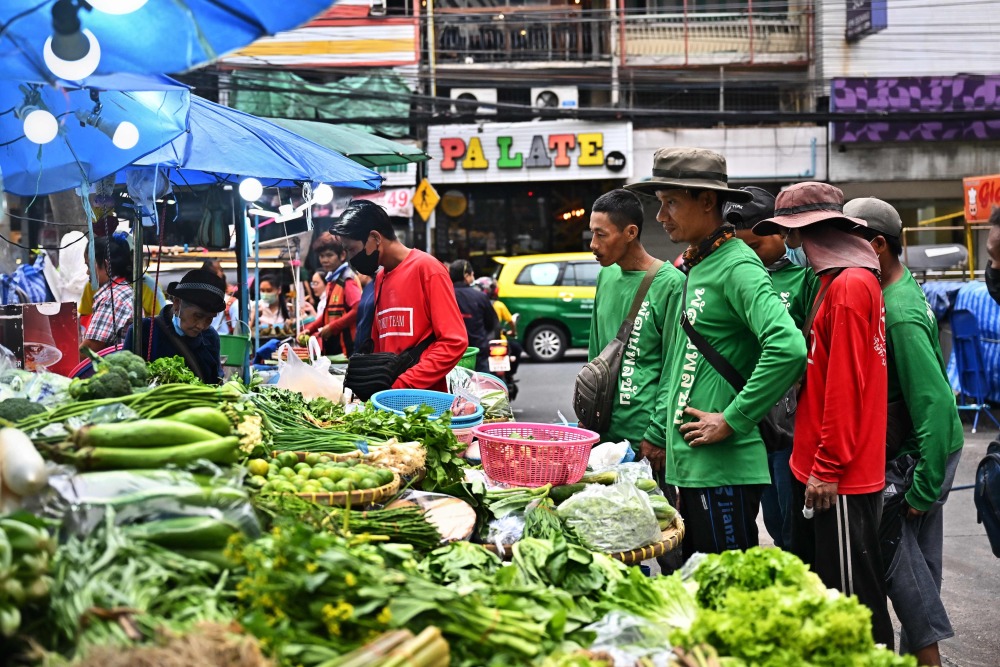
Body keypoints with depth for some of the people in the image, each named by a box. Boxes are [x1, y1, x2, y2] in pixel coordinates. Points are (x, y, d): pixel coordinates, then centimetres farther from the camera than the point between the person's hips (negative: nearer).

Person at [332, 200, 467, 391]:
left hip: (424, 396, -7)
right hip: (388, 395, 7)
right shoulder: (380, 279, 14)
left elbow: (454, 341, -15)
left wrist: (401, 384, -19)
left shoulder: (426, 268, -9)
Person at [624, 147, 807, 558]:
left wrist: (732, 420, -21)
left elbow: (788, 348, -28)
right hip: (688, 464, 10)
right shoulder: (696, 268, 16)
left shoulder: (737, 266, -13)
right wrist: (664, 437, 21)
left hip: (725, 468, -10)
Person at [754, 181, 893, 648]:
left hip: (838, 477, -10)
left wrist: (828, 468, -17)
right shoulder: (833, 280, 14)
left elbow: (844, 385, -19)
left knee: (852, 594, -1)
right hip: (817, 468, 10)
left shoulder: (850, 284, -16)